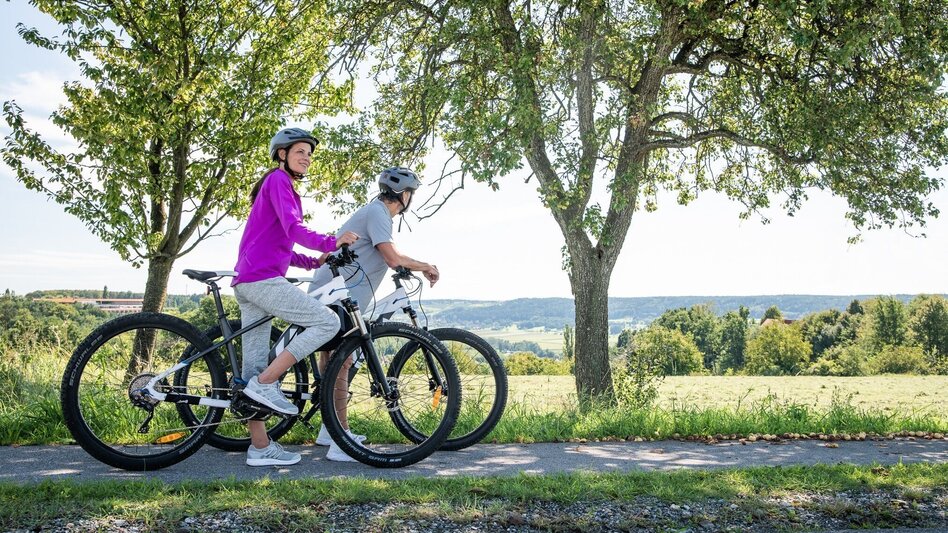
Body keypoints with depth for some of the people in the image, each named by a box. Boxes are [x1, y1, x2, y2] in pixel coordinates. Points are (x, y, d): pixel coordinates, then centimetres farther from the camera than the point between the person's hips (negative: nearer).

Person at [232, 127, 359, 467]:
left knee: (254, 368, 7)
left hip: (248, 283, 10)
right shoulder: (278, 181, -2)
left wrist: (315, 263, 17)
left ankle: (260, 447, 10)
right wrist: (330, 243, -22)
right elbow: (293, 228, -18)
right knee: (328, 322, -15)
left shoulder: (280, 185, 28)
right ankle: (265, 384, -15)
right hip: (263, 278, -10)